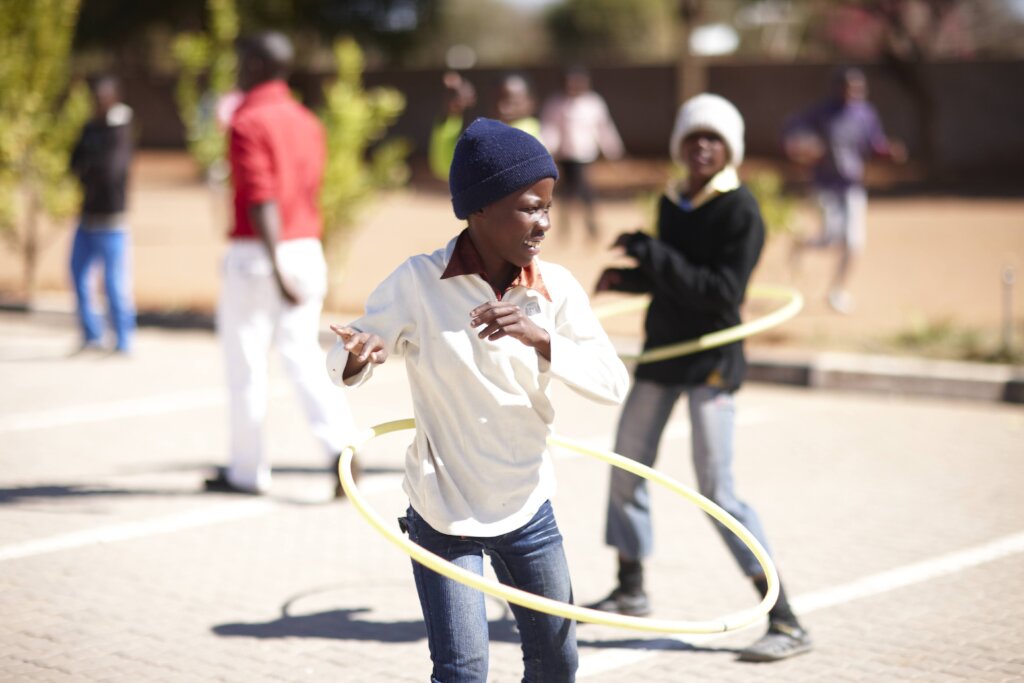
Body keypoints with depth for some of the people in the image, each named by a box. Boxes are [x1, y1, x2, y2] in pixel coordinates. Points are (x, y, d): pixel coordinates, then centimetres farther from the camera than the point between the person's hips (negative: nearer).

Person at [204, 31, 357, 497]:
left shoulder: (248, 123, -11)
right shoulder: (307, 121, 11)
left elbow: (262, 201, -20)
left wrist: (277, 271, -25)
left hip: (257, 253, -6)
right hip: (307, 248, 7)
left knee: (246, 362, 5)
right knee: (302, 352, 7)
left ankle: (246, 470, 14)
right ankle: (340, 442, -13)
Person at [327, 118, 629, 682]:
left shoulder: (556, 288, -7)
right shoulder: (419, 283, -14)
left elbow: (613, 383, -14)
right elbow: (341, 362, -10)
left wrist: (540, 338, -30)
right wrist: (357, 357, -34)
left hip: (528, 508, 4)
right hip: (444, 513, -3)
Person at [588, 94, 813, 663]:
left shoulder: (740, 209, -14)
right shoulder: (671, 204, 8)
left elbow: (724, 292, -22)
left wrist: (652, 254, -23)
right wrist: (626, 277, 1)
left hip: (712, 361, -8)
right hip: (662, 350, 8)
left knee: (717, 491, -13)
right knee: (627, 468, 15)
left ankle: (787, 623, -8)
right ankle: (631, 590, 35)